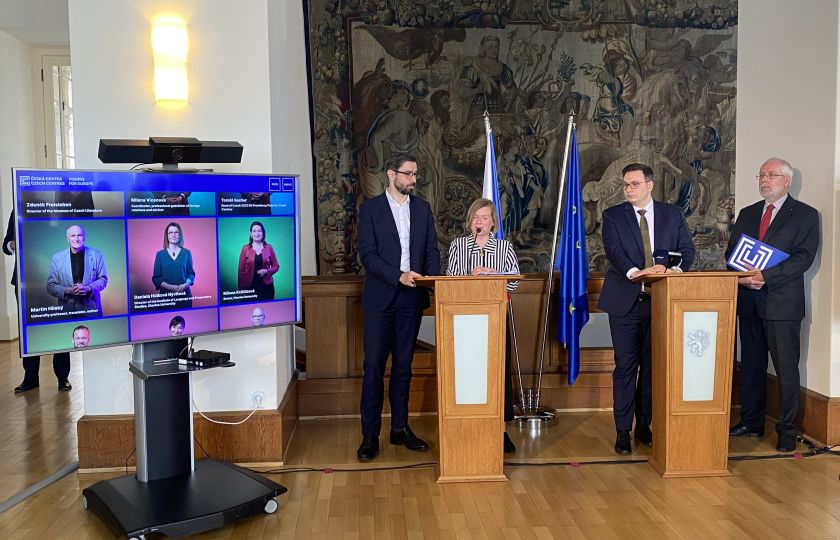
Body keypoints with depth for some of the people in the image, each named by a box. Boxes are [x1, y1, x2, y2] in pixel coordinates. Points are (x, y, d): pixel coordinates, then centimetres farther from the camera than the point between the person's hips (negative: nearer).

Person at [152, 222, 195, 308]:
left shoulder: (186, 253, 6)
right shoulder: (160, 254, 5)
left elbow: (191, 273, 9)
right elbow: (156, 278, 4)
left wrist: (186, 284, -11)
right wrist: (169, 286, -13)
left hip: (184, 294, 0)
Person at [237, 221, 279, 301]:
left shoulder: (269, 247, 4)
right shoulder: (245, 248, 1)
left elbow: (276, 266, 10)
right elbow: (241, 269, 2)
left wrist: (266, 271, -10)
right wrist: (241, 289, -2)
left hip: (266, 286, 1)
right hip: (250, 286, -1)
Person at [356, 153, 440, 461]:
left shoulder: (422, 208, 11)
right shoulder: (370, 209, -1)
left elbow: (431, 249, 8)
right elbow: (368, 254, -9)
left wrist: (433, 279, -10)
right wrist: (400, 276, -20)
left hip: (411, 298, 4)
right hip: (380, 298, -3)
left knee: (403, 365, 11)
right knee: (374, 366, -2)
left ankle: (400, 428, 21)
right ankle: (370, 436, 5)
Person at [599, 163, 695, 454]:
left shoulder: (672, 214, 10)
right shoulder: (613, 216, 3)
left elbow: (687, 249, 4)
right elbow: (614, 250, -11)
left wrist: (673, 269, -17)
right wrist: (636, 272, -29)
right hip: (626, 300, -2)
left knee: (653, 365, 8)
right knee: (625, 366, 0)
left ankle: (644, 425, 22)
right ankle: (623, 430, 8)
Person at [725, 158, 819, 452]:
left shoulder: (805, 215, 0)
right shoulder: (747, 213, 16)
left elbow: (803, 257, -11)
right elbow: (731, 252, 12)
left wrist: (765, 276, -22)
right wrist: (742, 276, -8)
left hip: (782, 302, -5)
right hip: (749, 300, 5)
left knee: (786, 368, -1)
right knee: (751, 364, 12)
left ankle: (787, 431, 10)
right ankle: (751, 423, 23)